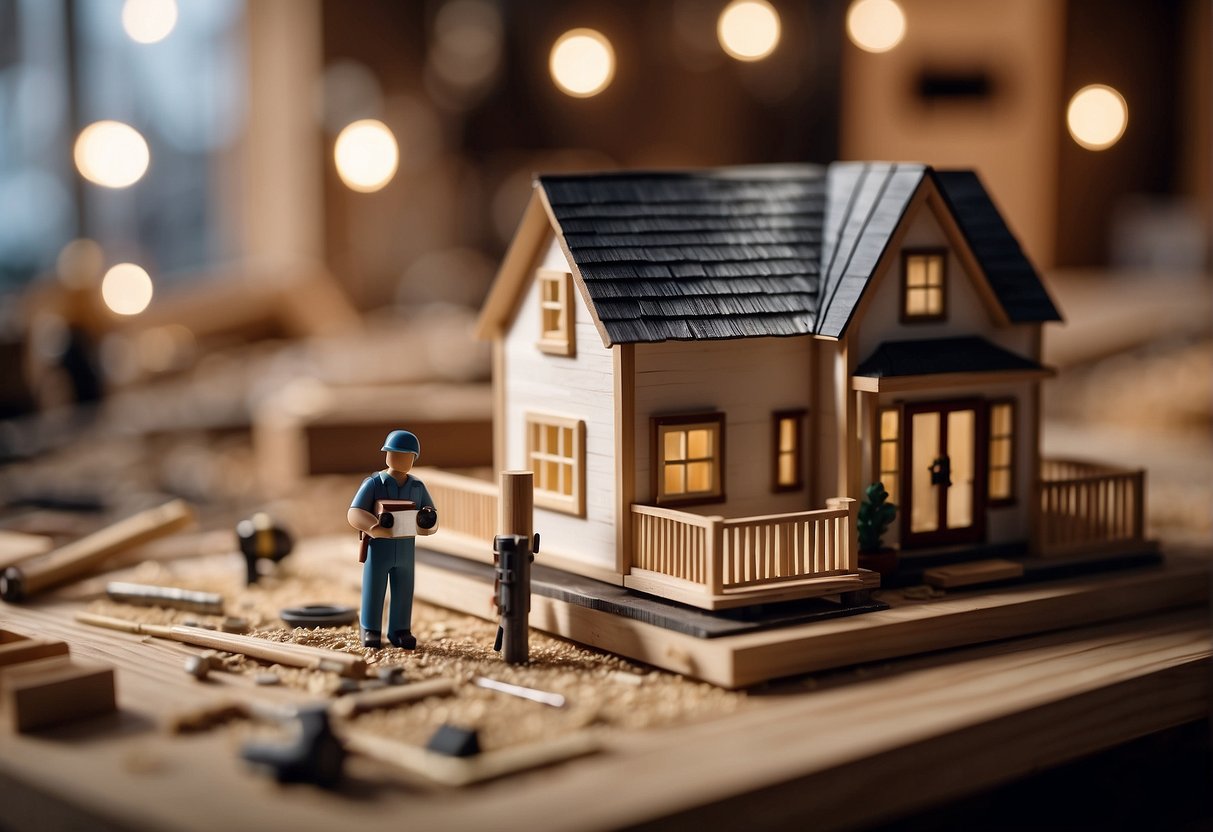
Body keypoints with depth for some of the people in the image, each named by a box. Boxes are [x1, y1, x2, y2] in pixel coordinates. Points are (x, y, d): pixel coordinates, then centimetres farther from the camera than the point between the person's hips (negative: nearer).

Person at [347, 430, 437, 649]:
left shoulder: (418, 487, 3)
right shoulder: (374, 483, -8)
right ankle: (370, 631, 14)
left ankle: (399, 631, 17)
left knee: (403, 592, 6)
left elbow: (431, 515, 7)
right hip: (378, 549, -3)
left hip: (405, 550, 3)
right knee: (373, 590, 3)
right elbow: (354, 513, -14)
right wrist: (375, 526, -32)